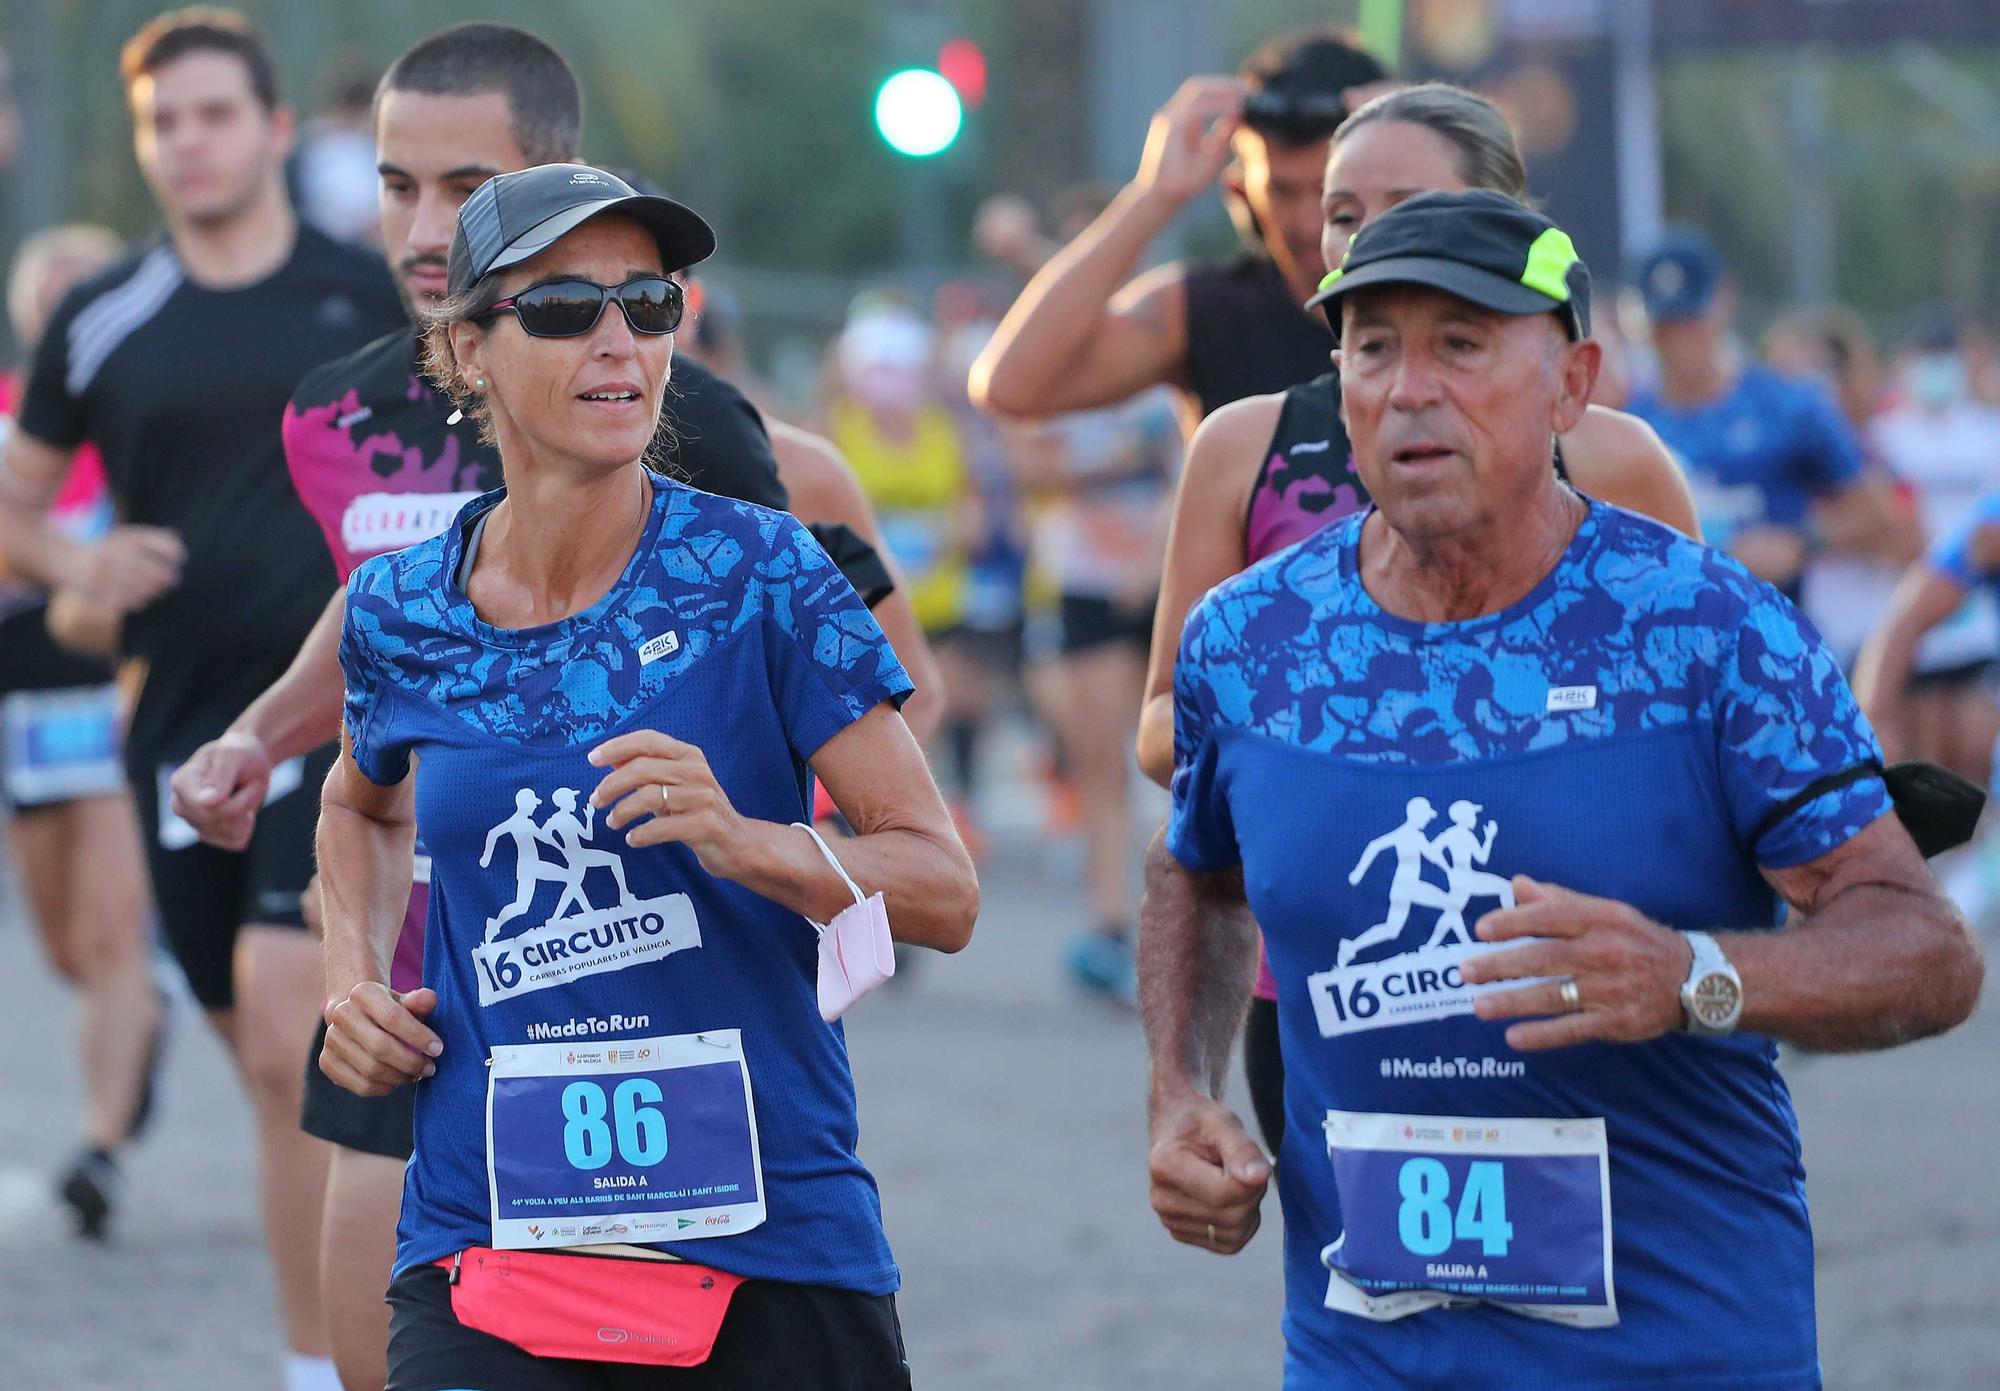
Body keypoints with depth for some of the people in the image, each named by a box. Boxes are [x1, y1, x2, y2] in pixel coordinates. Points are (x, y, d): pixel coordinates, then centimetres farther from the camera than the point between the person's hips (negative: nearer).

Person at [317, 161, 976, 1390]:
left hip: (770, 1251, -1)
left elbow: (945, 894, -6)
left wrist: (748, 843, -23)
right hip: (484, 1236, 1)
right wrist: (357, 974, 9)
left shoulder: (758, 573, -4)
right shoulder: (402, 611, 5)